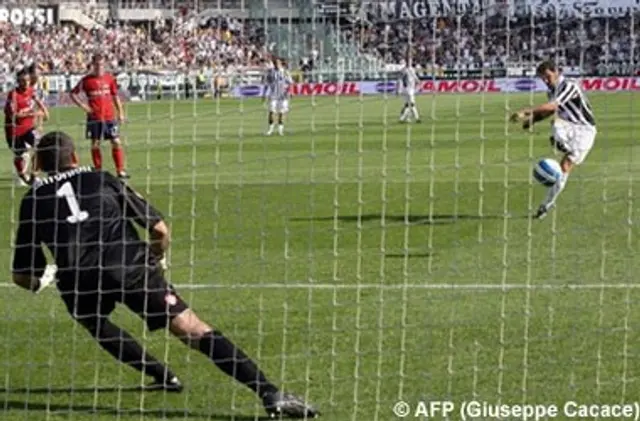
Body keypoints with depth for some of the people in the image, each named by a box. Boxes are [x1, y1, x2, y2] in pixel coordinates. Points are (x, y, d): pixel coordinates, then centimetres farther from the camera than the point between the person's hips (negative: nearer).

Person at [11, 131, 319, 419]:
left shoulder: (33, 200, 21)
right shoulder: (102, 180, 21)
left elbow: (23, 276, 20)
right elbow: (160, 230, 17)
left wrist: (37, 282, 44)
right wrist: (153, 262, 37)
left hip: (76, 280, 0)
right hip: (129, 266, 0)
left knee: (95, 323, 36)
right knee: (195, 331, -3)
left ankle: (162, 376, 30)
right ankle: (269, 394, -16)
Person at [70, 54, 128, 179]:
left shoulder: (109, 78, 6)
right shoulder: (86, 80, -1)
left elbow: (115, 96, 13)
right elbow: (73, 94, 6)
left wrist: (120, 112, 9)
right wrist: (82, 105, -4)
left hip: (109, 116, 1)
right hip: (94, 117, -1)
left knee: (116, 142, -4)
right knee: (95, 144, 3)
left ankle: (120, 170, 1)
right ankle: (98, 171, 13)